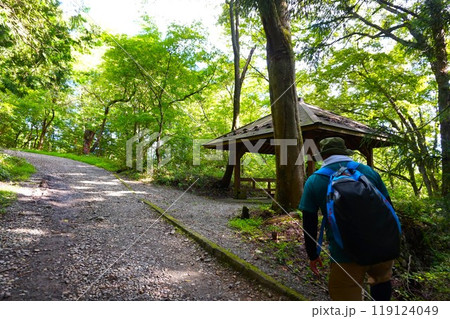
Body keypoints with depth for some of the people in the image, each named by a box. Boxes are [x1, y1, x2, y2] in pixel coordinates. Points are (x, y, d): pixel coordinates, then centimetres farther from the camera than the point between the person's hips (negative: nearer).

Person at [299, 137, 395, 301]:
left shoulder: (314, 181, -3)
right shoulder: (369, 171, 4)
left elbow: (309, 225, -2)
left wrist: (312, 255, 10)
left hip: (345, 256, -3)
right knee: (382, 279, 33)